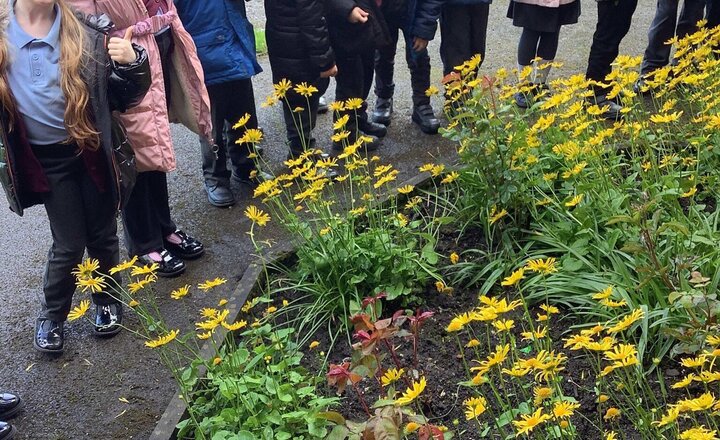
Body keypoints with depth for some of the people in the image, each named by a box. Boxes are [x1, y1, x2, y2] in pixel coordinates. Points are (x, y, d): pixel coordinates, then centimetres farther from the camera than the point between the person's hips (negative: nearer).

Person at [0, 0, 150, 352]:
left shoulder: (87, 32, -10)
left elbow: (122, 98, -5)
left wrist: (133, 64, -23)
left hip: (91, 150, 0)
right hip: (46, 160, 0)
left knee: (102, 236, 14)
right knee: (69, 245, 6)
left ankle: (106, 300, 41)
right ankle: (51, 316, 32)